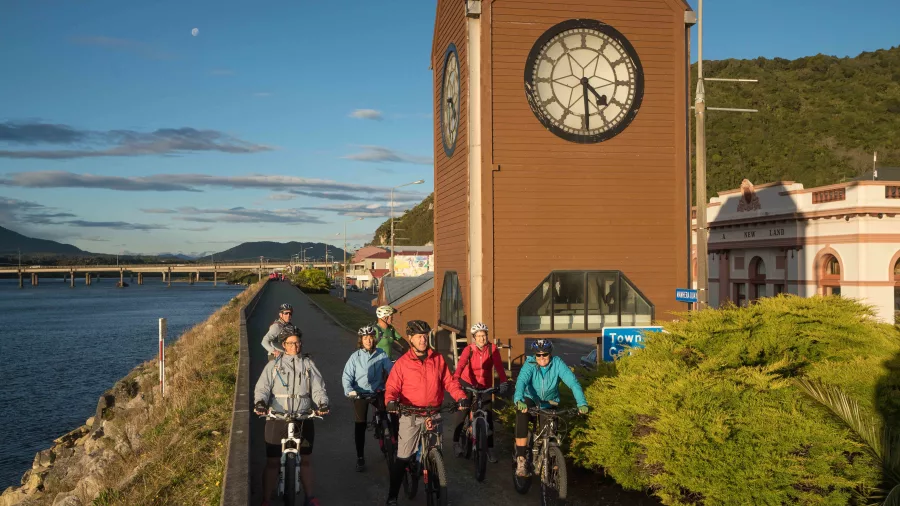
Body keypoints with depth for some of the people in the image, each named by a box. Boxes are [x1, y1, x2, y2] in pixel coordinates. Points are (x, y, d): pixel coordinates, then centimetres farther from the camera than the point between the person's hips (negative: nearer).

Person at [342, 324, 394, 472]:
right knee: (360, 424, -1)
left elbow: (391, 370, -9)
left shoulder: (381, 355, -1)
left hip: (377, 392, 1)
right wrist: (349, 390, -24)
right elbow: (346, 376, -6)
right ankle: (360, 457, 10)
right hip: (360, 393, 0)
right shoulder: (355, 356, -3)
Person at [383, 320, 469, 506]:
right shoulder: (402, 362, -4)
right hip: (411, 415, -3)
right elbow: (392, 387, -7)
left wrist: (461, 397, -14)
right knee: (403, 457, -2)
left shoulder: (438, 359, 3)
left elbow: (449, 381, 2)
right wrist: (391, 401, -28)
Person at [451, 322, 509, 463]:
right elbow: (461, 364, -30)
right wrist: (456, 379, -48)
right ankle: (456, 441, 17)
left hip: (485, 386, 1)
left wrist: (503, 382, -40)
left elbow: (498, 366, -24)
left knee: (489, 416, -2)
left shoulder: (492, 348, -12)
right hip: (468, 384, -1)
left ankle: (490, 449, 8)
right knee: (463, 413, -4)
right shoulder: (469, 349, -14)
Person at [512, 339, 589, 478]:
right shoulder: (530, 364, -21)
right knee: (522, 418, -30)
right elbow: (521, 381, -37)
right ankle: (521, 459, -26)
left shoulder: (557, 363, -19)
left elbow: (573, 381, -28)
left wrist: (582, 403, -43)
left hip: (549, 402, 2)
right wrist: (519, 400, -57)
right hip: (530, 400, -2)